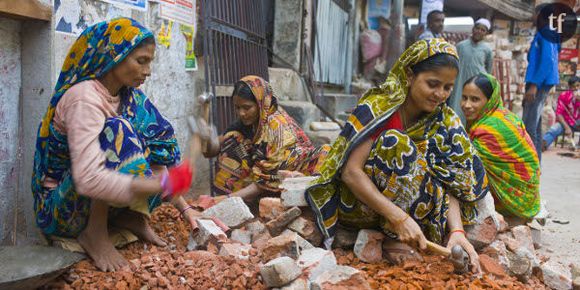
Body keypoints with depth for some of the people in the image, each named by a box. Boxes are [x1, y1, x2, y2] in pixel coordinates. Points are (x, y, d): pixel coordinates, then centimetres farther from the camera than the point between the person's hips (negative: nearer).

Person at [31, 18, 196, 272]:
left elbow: (159, 149, 1)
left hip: (101, 201, 7)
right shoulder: (84, 98, -25)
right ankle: (95, 232, -19)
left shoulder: (128, 96, -2)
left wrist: (183, 207, -7)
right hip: (58, 207, -7)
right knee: (116, 132, -29)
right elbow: (89, 180, -37)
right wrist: (163, 184, -36)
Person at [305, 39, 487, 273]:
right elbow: (351, 172, -27)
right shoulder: (377, 107, -19)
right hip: (354, 203, -5)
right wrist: (399, 218, -36)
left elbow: (447, 182, -12)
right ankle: (393, 239, -19)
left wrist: (456, 230, -30)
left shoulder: (444, 120, -5)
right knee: (395, 144, -29)